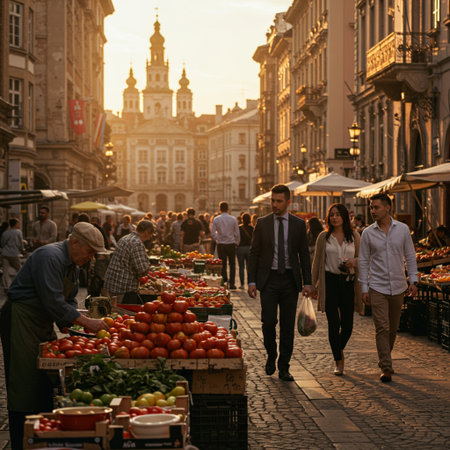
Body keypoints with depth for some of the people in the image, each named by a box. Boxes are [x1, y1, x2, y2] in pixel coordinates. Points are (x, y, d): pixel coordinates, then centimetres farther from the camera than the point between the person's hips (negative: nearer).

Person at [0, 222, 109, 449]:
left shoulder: (72, 265, 11)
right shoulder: (49, 258, -21)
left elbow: (68, 302, 18)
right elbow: (54, 304, -26)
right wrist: (87, 322, -20)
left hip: (42, 324, 10)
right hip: (21, 321, -10)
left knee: (46, 385, 10)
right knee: (25, 387, -7)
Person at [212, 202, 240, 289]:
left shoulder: (216, 219, -3)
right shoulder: (233, 219, -3)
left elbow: (213, 234, -3)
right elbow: (237, 233, -2)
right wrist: (237, 243, 12)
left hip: (221, 245, 0)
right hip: (231, 244, 0)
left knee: (222, 265, 6)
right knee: (232, 265, 9)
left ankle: (225, 282, 0)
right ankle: (231, 284, 6)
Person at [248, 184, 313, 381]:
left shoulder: (299, 224, 4)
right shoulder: (262, 223, 3)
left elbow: (304, 254, 7)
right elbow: (254, 253, 5)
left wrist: (307, 282, 0)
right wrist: (252, 281, -3)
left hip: (290, 279, 1)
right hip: (268, 279, -1)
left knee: (288, 325, 3)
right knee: (269, 321, -8)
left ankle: (284, 368, 11)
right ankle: (271, 355, 19)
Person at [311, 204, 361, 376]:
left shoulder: (354, 236, 7)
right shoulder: (324, 237, 5)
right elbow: (317, 262, 8)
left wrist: (354, 261, -12)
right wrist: (313, 285, 6)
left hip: (348, 282, 1)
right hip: (330, 282, -1)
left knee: (347, 323, 2)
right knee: (334, 323, -4)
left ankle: (340, 348, 33)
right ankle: (338, 362, 6)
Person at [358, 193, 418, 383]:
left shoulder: (402, 229, 1)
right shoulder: (368, 233, -2)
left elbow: (410, 256, 6)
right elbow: (363, 261, 2)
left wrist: (413, 281, -1)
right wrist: (364, 288, -2)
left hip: (398, 287, 2)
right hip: (377, 287, -2)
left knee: (393, 328, 11)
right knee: (382, 328, -9)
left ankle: (384, 359, 31)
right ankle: (386, 367, -6)